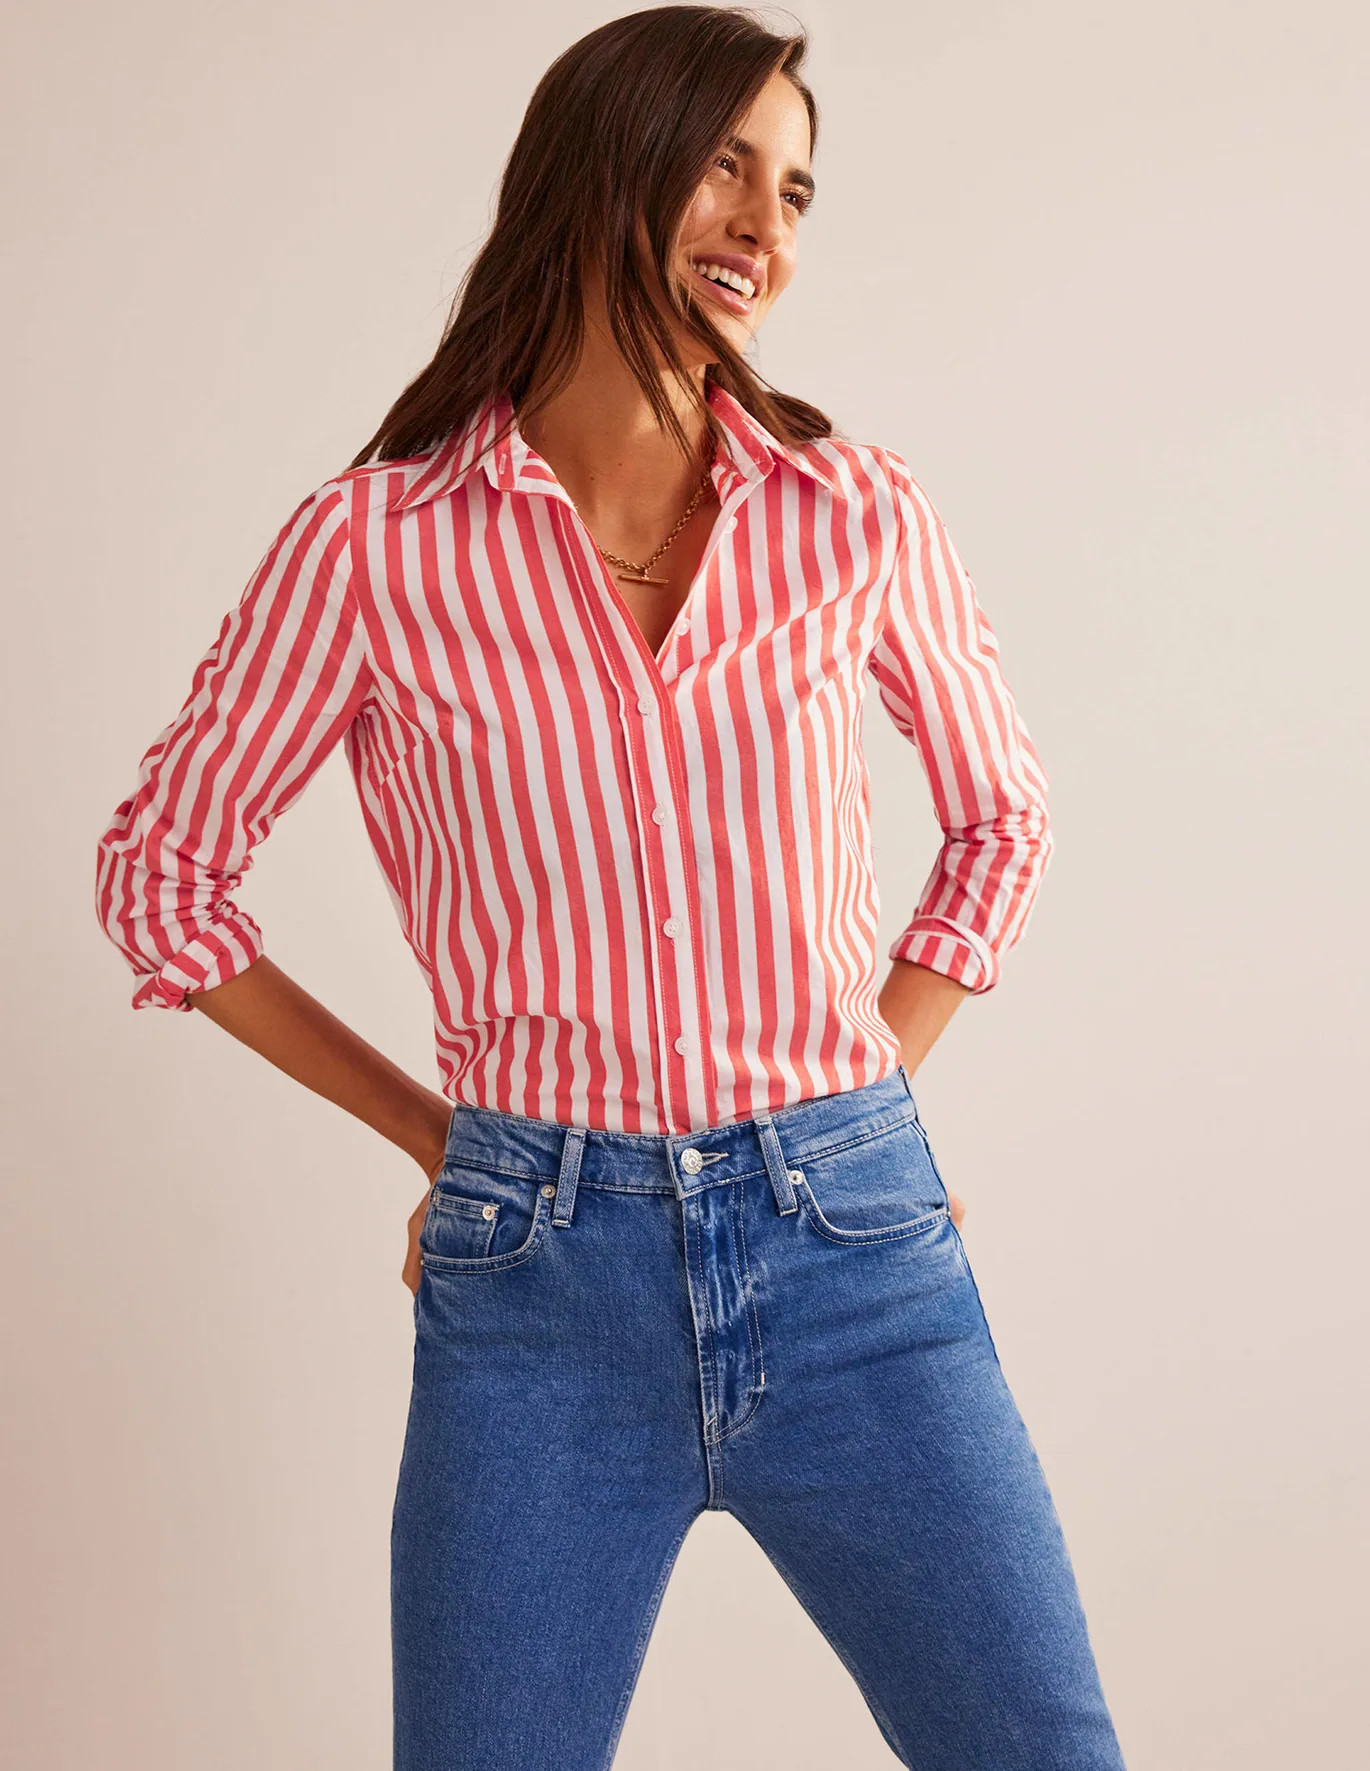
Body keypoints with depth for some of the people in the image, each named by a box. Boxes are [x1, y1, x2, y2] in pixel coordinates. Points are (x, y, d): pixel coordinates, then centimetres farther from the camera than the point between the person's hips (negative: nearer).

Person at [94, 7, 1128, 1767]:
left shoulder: (857, 517, 1)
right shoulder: (375, 543, -4)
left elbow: (1000, 813, 17)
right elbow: (158, 863, 7)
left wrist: (860, 1093, 8)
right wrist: (431, 1131, 5)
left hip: (852, 1246, 2)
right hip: (541, 1284, -1)